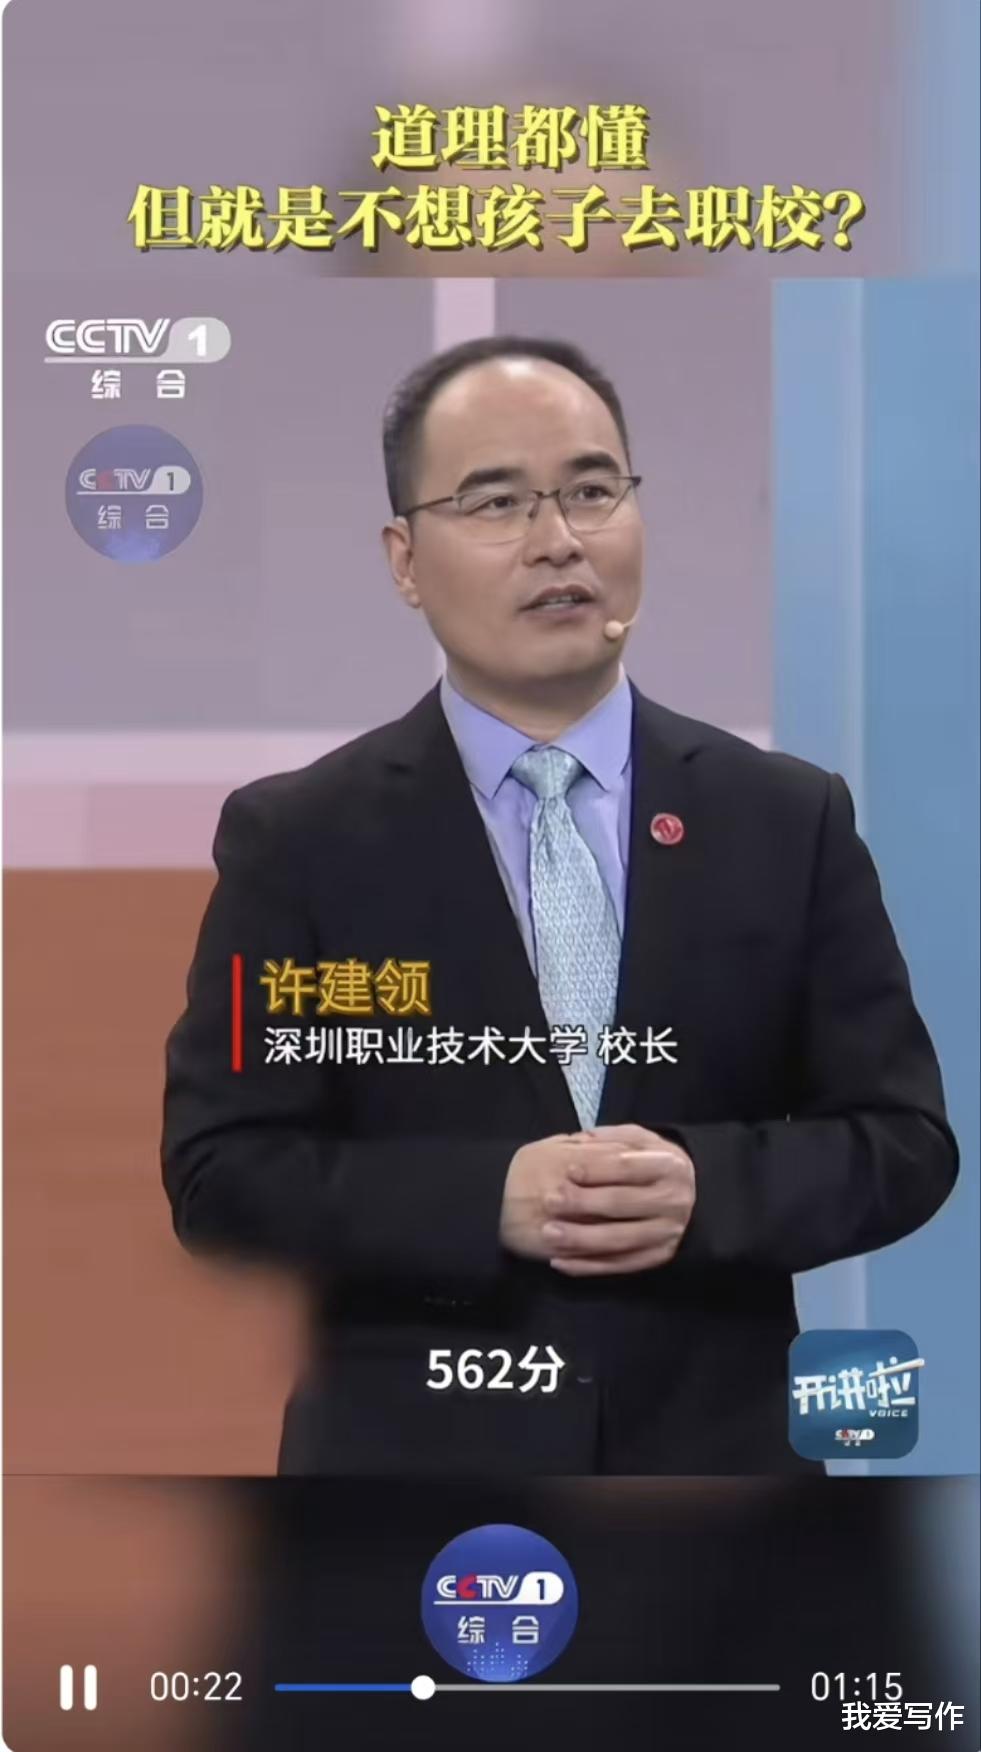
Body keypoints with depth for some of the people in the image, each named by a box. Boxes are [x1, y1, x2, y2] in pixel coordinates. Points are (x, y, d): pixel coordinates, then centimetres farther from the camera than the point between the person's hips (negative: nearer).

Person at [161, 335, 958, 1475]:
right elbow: (217, 1171, -6)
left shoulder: (789, 819, 3)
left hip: (713, 1458, 2)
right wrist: (488, 1199, -21)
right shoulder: (297, 839, -2)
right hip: (411, 1461, -2)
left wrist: (709, 1190, -17)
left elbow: (904, 1136, 3)